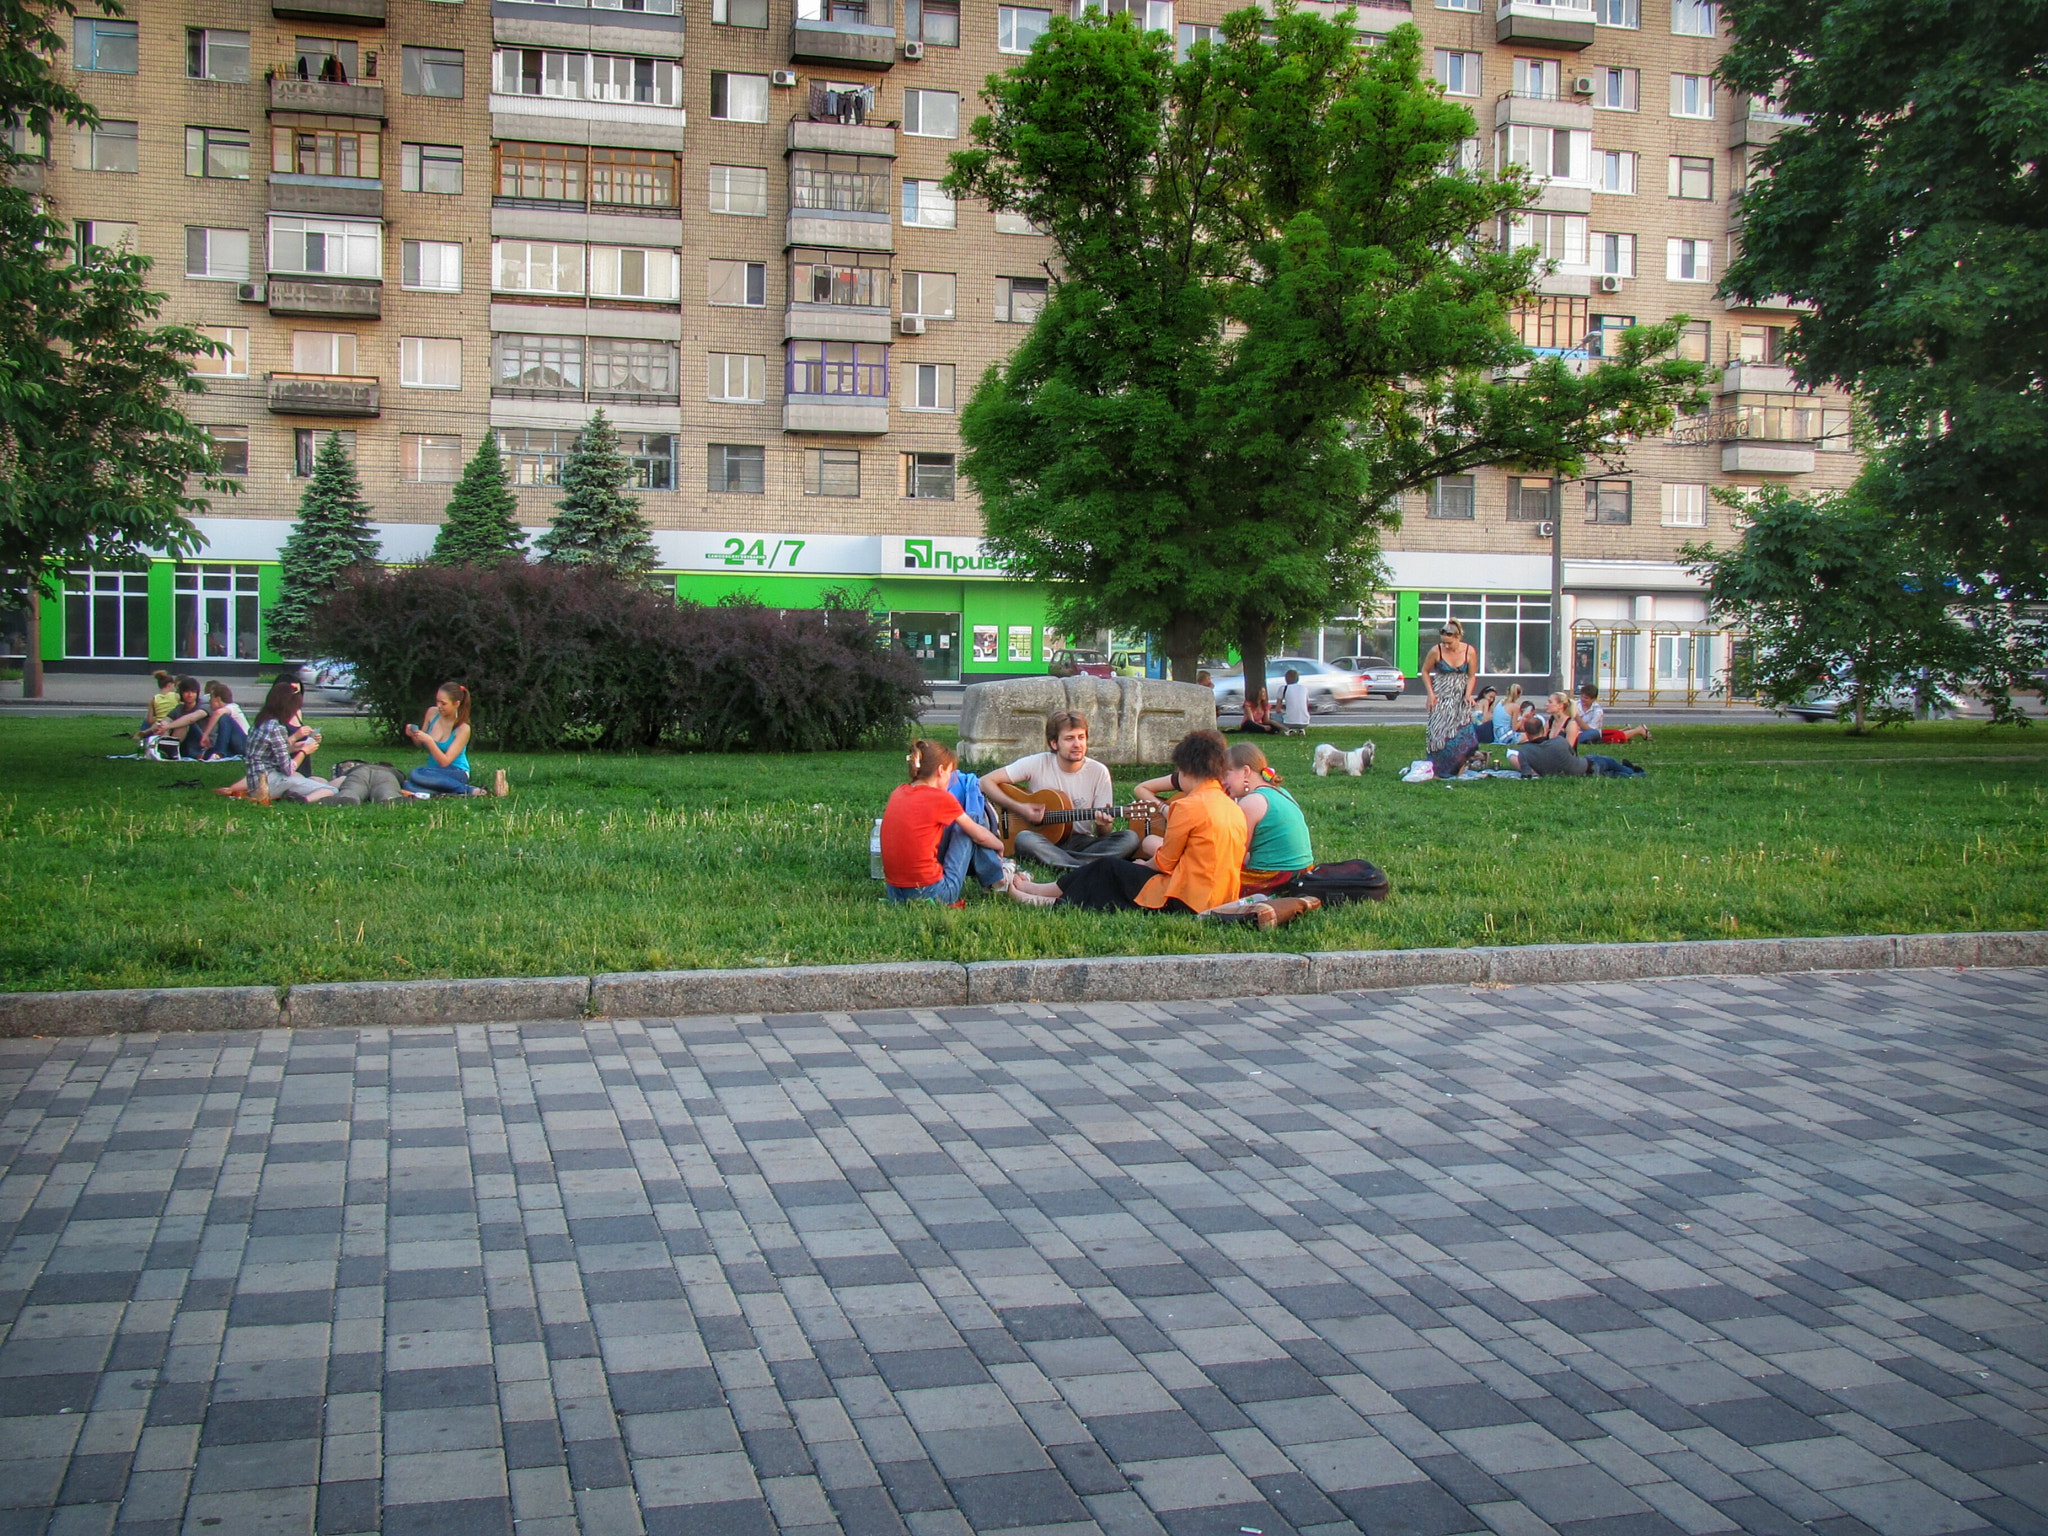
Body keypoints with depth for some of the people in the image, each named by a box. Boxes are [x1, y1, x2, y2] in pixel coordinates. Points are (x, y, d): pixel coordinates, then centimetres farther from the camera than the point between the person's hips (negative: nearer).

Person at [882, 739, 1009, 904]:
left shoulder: (898, 793, 7)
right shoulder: (940, 798, -10)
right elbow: (980, 835, 3)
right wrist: (1000, 846, 25)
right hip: (931, 894, -7)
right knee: (968, 824, 12)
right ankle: (997, 878, 27)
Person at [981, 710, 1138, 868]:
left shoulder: (1098, 772, -2)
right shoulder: (1037, 764, -5)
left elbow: (1103, 834, 1)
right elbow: (986, 781, -6)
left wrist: (1103, 825, -24)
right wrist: (1019, 808, -16)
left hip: (1081, 843, 2)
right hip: (1045, 842, -2)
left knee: (1130, 838, -24)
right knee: (1024, 838, -37)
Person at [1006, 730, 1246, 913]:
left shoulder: (1189, 807, -14)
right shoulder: (1234, 808, 9)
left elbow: (1165, 862, -8)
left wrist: (1142, 865, 12)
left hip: (1184, 901, -8)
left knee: (1107, 869, 10)